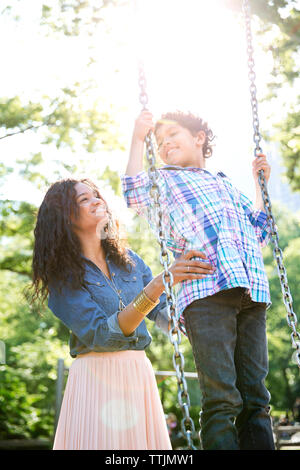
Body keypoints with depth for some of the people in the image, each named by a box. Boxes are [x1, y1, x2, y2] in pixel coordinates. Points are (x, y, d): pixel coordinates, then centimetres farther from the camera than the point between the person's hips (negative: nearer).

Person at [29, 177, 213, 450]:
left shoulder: (127, 259, 10)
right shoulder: (63, 276, -6)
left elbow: (166, 316, 8)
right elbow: (101, 335, -19)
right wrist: (158, 284, -27)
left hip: (140, 373, 5)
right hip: (95, 374, -4)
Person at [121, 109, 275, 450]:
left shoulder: (227, 185, 35)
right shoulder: (164, 181, 25)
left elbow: (261, 235, 32)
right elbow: (135, 195, 2)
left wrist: (260, 183, 32)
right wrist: (138, 139, 7)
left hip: (251, 293, 4)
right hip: (206, 291, -4)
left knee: (255, 399, 0)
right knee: (222, 400, -15)